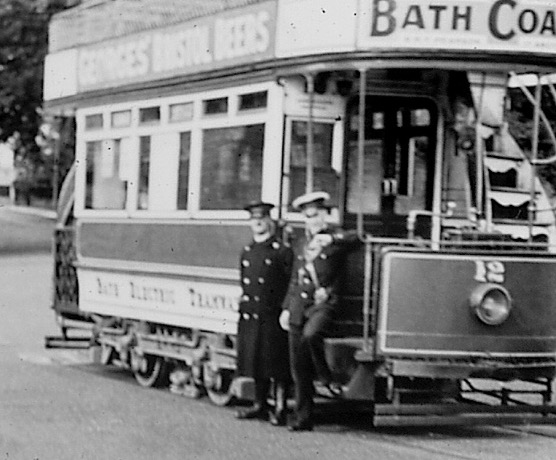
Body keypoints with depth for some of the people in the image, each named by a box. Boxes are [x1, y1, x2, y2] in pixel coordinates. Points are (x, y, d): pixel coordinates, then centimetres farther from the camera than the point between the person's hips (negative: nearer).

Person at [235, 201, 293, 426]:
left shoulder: (282, 251, -3)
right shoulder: (246, 253, 14)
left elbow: (290, 286, -5)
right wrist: (244, 303, 9)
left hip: (273, 316, -6)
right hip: (250, 315, 6)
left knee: (277, 365, -4)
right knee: (255, 359, 12)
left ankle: (280, 408, 0)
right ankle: (260, 405, 22)